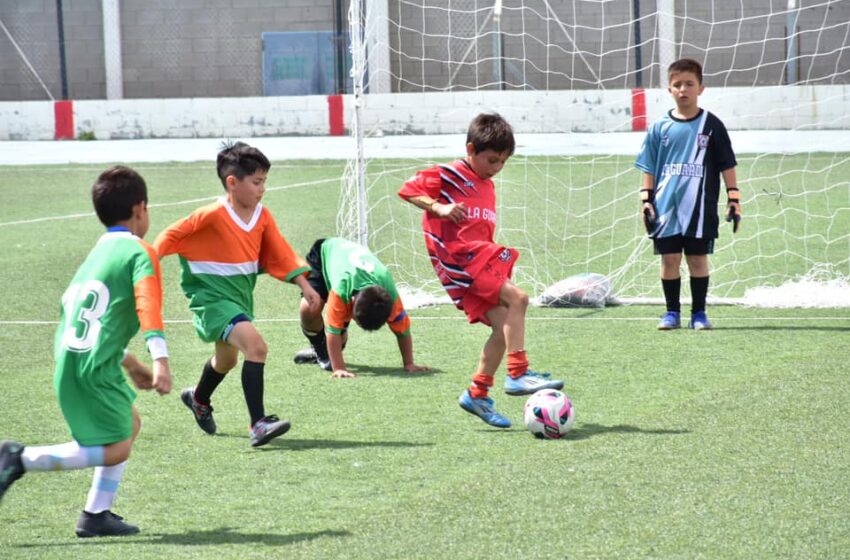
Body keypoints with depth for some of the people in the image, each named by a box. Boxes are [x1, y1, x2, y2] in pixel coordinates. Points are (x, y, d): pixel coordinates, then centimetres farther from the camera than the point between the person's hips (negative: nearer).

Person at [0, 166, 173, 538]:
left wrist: (129, 363, 41)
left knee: (130, 423, 21)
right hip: (94, 367, -9)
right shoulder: (140, 252, -4)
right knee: (116, 449, -3)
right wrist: (160, 361, -28)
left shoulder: (98, 252, 22)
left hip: (68, 358, 9)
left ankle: (97, 514, 17)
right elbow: (148, 305, -20)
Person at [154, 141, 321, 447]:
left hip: (241, 296, 8)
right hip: (213, 297, -8)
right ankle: (258, 424, -26)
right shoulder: (212, 216, -20)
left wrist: (305, 285, -2)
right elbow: (171, 236, -12)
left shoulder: (262, 216, -1)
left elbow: (281, 255, 5)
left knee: (227, 358, 28)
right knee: (256, 346, -27)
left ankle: (198, 399, 59)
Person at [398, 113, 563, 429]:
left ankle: (478, 394, 9)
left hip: (480, 256, 9)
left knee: (504, 326, 1)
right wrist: (438, 207, -22)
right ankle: (518, 375, -18)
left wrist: (496, 260, 20)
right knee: (516, 298, -21)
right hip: (458, 258, -9)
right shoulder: (449, 175, -5)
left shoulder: (487, 186, 20)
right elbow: (408, 190, -9)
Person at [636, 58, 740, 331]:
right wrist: (646, 199, 3)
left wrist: (733, 199, -1)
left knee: (698, 258, 3)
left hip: (700, 207, -1)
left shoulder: (711, 125, 1)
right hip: (666, 206, 1)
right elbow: (649, 168, 9)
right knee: (669, 258, 3)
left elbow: (727, 165, 3)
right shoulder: (660, 127, 4)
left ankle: (699, 313, 11)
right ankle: (672, 312, 12)